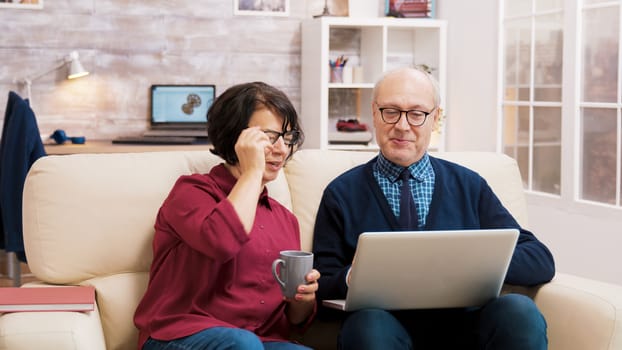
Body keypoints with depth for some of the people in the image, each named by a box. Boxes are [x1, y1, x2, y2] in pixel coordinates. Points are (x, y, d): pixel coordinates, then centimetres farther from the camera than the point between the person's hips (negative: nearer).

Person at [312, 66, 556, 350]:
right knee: (369, 323, -35)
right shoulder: (342, 194, 13)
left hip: (464, 326, 2)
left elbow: (541, 262, 10)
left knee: (520, 310, -28)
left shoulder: (469, 187, 16)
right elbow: (321, 287, 10)